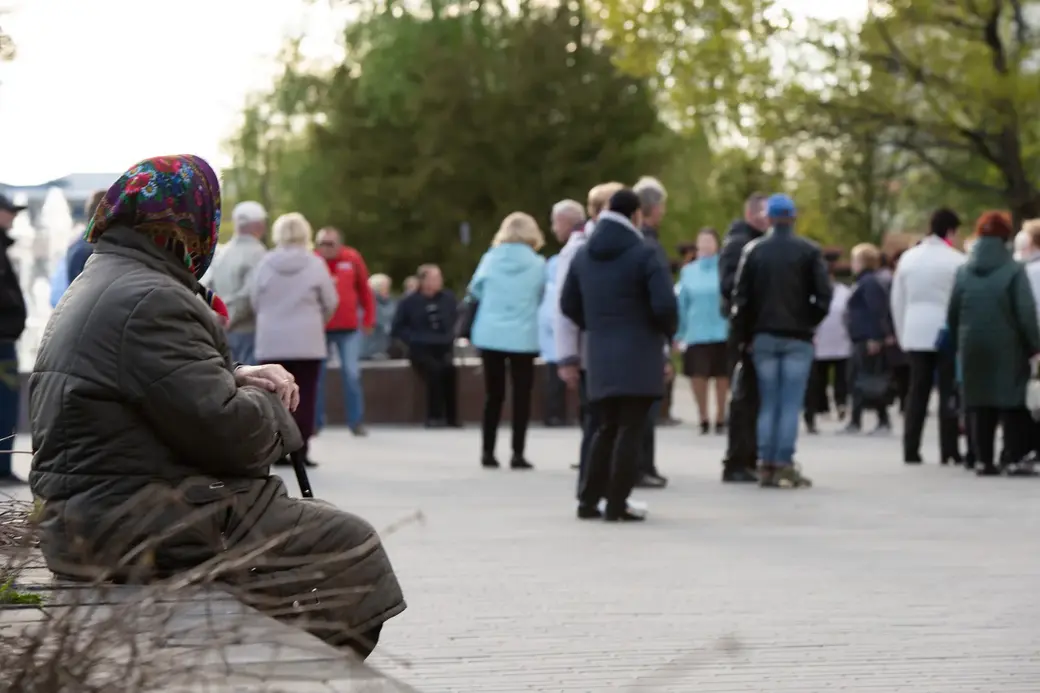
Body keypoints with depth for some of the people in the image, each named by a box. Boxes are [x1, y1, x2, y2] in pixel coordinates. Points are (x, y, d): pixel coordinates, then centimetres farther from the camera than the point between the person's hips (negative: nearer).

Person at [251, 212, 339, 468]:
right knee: (304, 396, 2)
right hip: (307, 341, -1)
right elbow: (330, 303, 2)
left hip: (271, 341, 1)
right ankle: (300, 451, -2)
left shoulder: (265, 264, -2)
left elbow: (254, 300, 4)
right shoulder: (315, 264, -5)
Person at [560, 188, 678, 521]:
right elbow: (665, 304, -16)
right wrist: (667, 333, 4)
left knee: (606, 428, 16)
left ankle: (588, 500, 15)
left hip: (599, 356, 6)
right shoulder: (643, 254, -10)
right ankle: (616, 505, -5)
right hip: (639, 355, -6)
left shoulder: (583, 255, 10)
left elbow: (568, 304, 15)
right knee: (629, 431, -3)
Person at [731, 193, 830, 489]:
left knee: (768, 403, 7)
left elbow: (741, 297, -1)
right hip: (798, 337, -2)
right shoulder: (809, 251, -4)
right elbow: (823, 295, -9)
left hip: (764, 337, 2)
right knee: (791, 404, -2)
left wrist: (744, 335, 7)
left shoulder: (754, 250, 2)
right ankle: (784, 465, -7)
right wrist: (810, 321, 7)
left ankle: (766, 465, 3)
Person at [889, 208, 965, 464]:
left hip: (916, 334, 4)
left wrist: (902, 335, 17)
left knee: (917, 392, 8)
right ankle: (948, 451, -1)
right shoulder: (956, 261, -8)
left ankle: (911, 450, 3)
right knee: (949, 393, 1)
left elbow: (897, 300, 11)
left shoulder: (908, 258, 9)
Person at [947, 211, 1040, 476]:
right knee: (1013, 406, 0)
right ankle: (1017, 458, -5)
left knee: (979, 405, 9)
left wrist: (960, 341, 14)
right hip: (1007, 349, -4)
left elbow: (952, 315, 7)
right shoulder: (1014, 271, -9)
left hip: (974, 349, 4)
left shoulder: (963, 272, 5)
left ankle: (983, 459, 7)